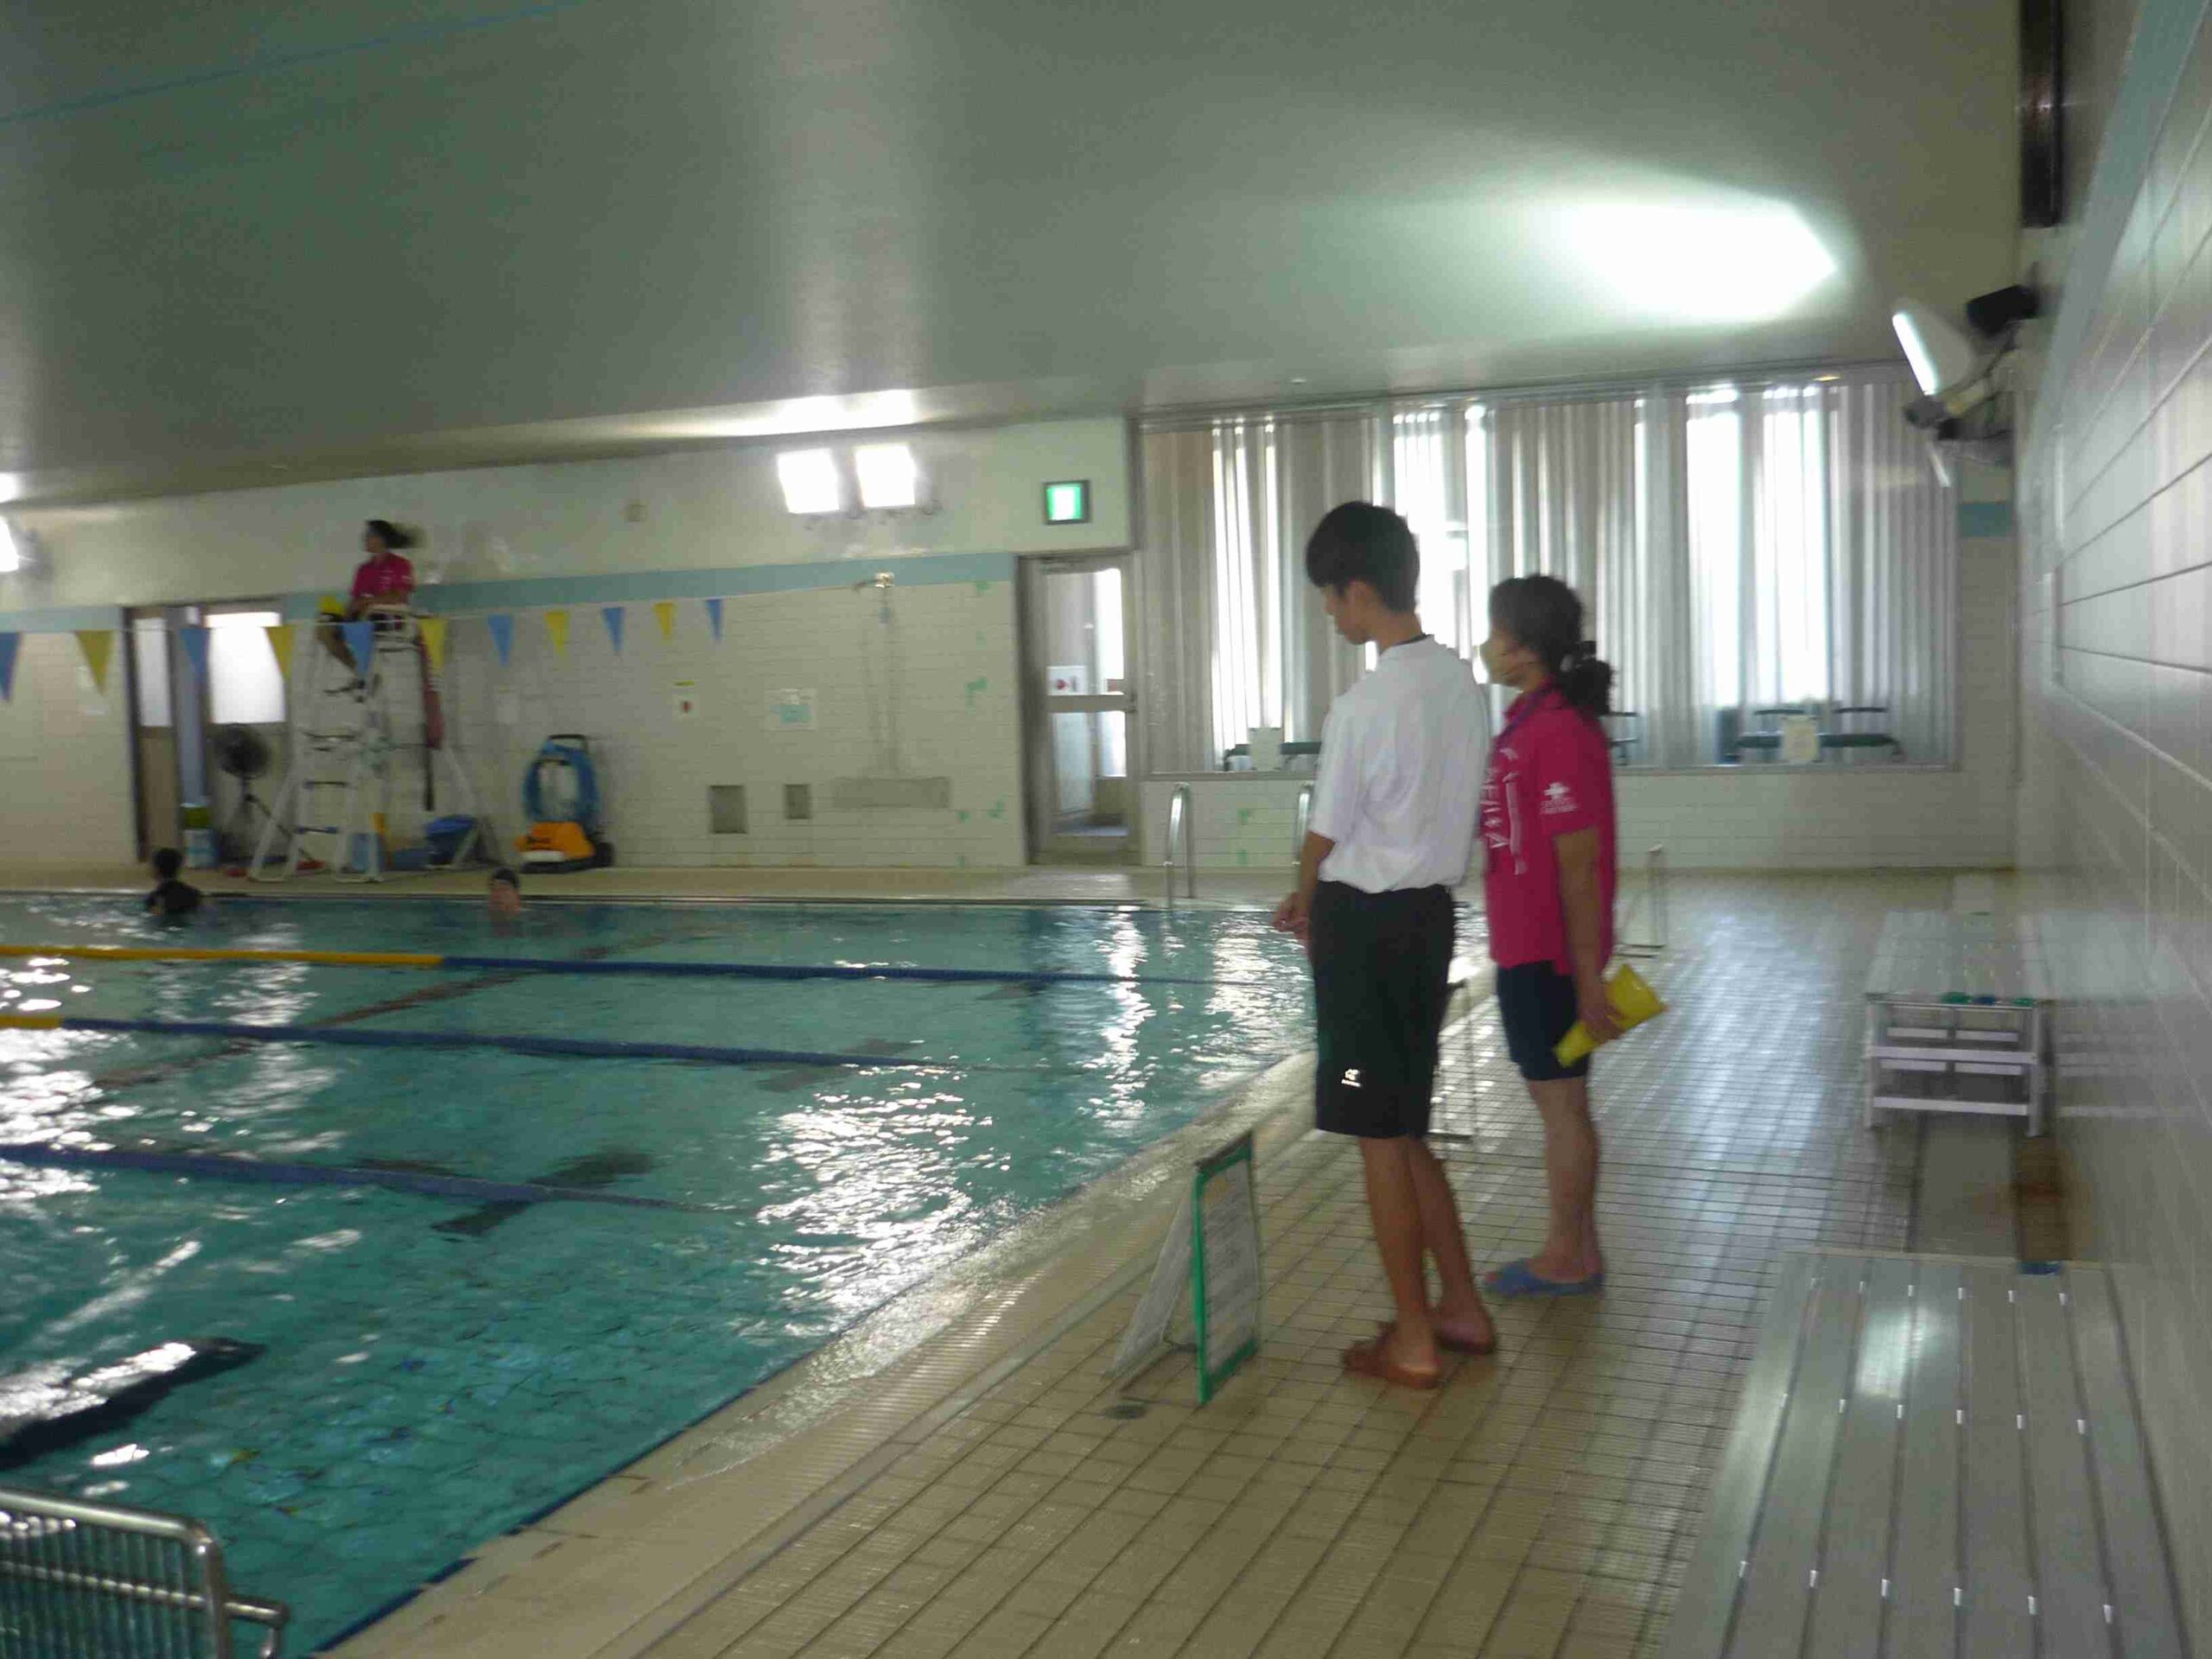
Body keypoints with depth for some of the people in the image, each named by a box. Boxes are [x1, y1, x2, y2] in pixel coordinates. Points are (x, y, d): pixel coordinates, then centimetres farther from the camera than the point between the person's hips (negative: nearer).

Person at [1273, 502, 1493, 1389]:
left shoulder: (1364, 705, -20)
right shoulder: (1461, 683, 5)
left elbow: (1328, 835, -10)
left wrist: (1303, 904, 12)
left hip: (1366, 925, -8)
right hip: (1429, 913, 8)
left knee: (1381, 1137, 3)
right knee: (1405, 1130, 19)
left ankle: (1413, 1342, 14)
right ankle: (1462, 1308, 27)